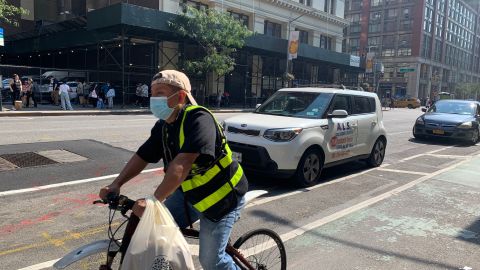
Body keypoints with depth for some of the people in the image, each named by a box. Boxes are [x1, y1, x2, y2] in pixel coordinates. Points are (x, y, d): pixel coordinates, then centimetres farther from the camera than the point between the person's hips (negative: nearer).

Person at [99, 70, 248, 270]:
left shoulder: (198, 118, -26)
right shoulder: (163, 126, 0)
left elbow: (182, 163, -37)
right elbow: (142, 156, 2)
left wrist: (154, 200, -42)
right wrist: (116, 184, -10)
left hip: (221, 196, -7)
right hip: (190, 192, 7)